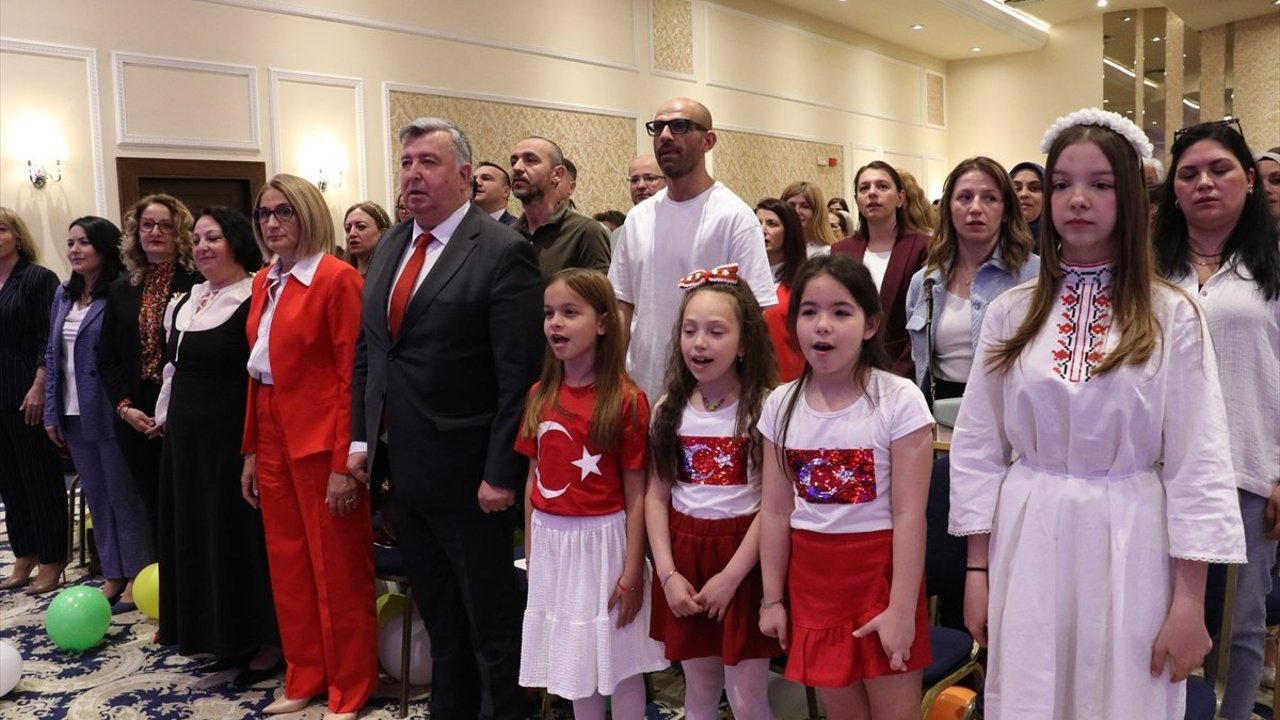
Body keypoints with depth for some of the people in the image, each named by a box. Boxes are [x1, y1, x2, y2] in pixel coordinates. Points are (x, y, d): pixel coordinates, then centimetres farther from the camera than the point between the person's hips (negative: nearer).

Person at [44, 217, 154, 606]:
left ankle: (137, 576, 16)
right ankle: (113, 574, 26)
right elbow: (52, 354, 12)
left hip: (108, 412, -7)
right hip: (74, 413, 7)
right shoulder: (64, 295, 11)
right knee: (96, 497, 14)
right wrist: (52, 412, 9)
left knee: (124, 496, 4)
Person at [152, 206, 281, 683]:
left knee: (243, 532, 1)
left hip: (236, 437, -8)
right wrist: (163, 415, 23)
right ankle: (225, 635, 30)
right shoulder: (181, 304, 13)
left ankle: (267, 641, 16)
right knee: (199, 532, 15)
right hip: (187, 436, 8)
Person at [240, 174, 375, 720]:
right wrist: (251, 451, 12)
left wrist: (344, 462, -17)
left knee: (337, 569, 5)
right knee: (287, 566, 15)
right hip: (274, 439, 8)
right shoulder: (264, 283, 11)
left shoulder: (337, 279, -12)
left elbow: (354, 376, -15)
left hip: (322, 442, -7)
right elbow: (257, 372, 14)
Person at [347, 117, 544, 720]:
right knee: (439, 619, 21)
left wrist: (501, 473, -18)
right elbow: (367, 349, 15)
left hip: (467, 475, -7)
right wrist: (360, 436, 9)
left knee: (491, 625, 9)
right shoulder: (391, 245, 10)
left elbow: (520, 376, -17)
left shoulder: (503, 252, -14)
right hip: (404, 470, 7)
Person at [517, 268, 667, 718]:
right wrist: (531, 554, 9)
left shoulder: (627, 399, -12)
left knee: (618, 659, 9)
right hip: (552, 542, 5)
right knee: (575, 658, 17)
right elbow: (534, 479, 8)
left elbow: (635, 494, -11)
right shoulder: (540, 395, 3)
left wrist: (633, 571, -10)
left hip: (603, 539, -5)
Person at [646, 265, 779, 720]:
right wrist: (668, 573, -5)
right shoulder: (671, 409, 3)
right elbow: (656, 496, 3)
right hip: (684, 553, 4)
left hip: (742, 556, -4)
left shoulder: (764, 408, -10)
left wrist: (731, 575, -15)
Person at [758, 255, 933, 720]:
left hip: (881, 573, -4)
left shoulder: (898, 401, -13)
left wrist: (902, 609, -14)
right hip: (812, 576, 4)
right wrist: (773, 598, 4)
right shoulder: (781, 405, 0)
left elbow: (909, 514, -13)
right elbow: (776, 511, 2)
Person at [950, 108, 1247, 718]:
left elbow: (1197, 464, -4)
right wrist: (977, 569, 2)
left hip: (1130, 546, -1)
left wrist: (1189, 601, -7)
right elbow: (977, 447, 3)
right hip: (1027, 543, 2)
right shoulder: (1010, 313, 2)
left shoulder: (1171, 317, -3)